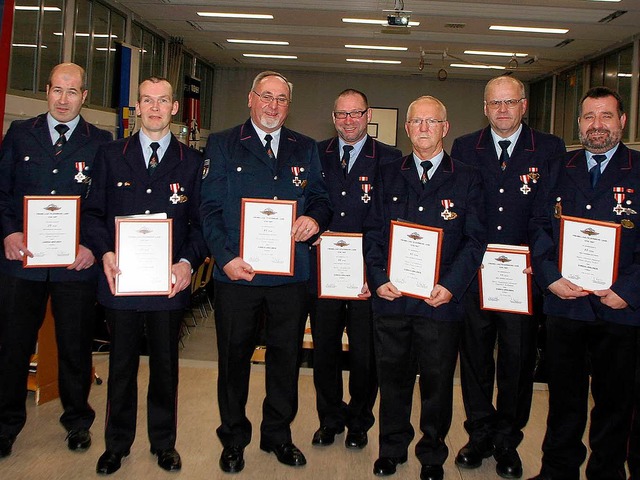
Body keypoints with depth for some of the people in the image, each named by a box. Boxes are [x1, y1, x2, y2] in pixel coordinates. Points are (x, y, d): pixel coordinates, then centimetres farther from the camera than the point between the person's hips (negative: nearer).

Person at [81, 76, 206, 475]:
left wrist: (188, 261, -14)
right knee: (121, 365, 12)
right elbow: (93, 212, 6)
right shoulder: (111, 156, 8)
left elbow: (201, 221, 1)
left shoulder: (192, 162, 5)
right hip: (120, 278, 1)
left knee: (166, 365, 11)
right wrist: (105, 252, -11)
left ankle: (164, 442, 29)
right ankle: (117, 444, 29)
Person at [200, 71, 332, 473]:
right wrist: (225, 256, -14)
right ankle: (234, 439, 28)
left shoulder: (306, 149, 12)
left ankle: (278, 434, 31)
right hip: (237, 272, -2)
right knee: (234, 357, 10)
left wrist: (315, 218, -12)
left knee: (287, 357, 12)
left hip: (291, 274, 3)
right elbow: (210, 208, -2)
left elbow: (321, 198, 12)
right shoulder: (223, 146, 3)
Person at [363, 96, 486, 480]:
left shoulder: (467, 179, 3)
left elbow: (475, 239, -2)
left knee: (437, 383, 10)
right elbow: (373, 232, 6)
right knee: (393, 378, 13)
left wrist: (451, 286, -13)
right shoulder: (388, 175, 9)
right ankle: (392, 448, 32)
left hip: (441, 300, -1)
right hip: (391, 297, 2)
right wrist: (378, 279, -7)